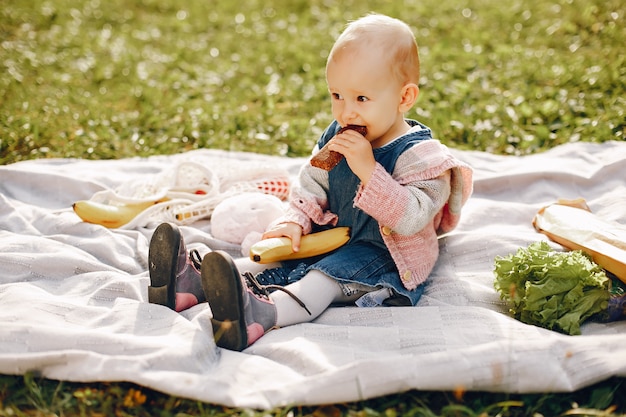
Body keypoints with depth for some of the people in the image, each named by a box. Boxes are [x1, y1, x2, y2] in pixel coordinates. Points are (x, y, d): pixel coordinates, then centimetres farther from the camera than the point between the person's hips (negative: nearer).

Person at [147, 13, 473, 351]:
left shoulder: (420, 155, -19)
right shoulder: (337, 137, 2)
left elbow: (411, 218, -30)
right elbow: (312, 186, 9)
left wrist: (368, 169, -37)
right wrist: (295, 222, -11)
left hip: (384, 255, -8)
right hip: (334, 237, 8)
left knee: (328, 276, -33)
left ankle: (260, 315, -56)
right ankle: (194, 282, -19)